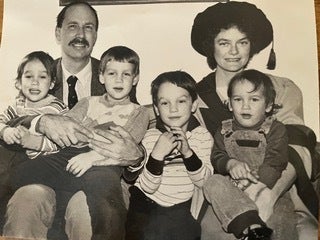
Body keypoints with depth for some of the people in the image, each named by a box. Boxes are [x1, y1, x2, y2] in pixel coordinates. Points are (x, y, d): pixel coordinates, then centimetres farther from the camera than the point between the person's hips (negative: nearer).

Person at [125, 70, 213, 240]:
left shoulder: (203, 137, -3)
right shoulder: (150, 137, -4)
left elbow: (205, 181, -10)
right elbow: (147, 187, -10)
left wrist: (188, 153, -26)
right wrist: (157, 155, -26)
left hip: (183, 207, 1)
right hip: (150, 205, 0)